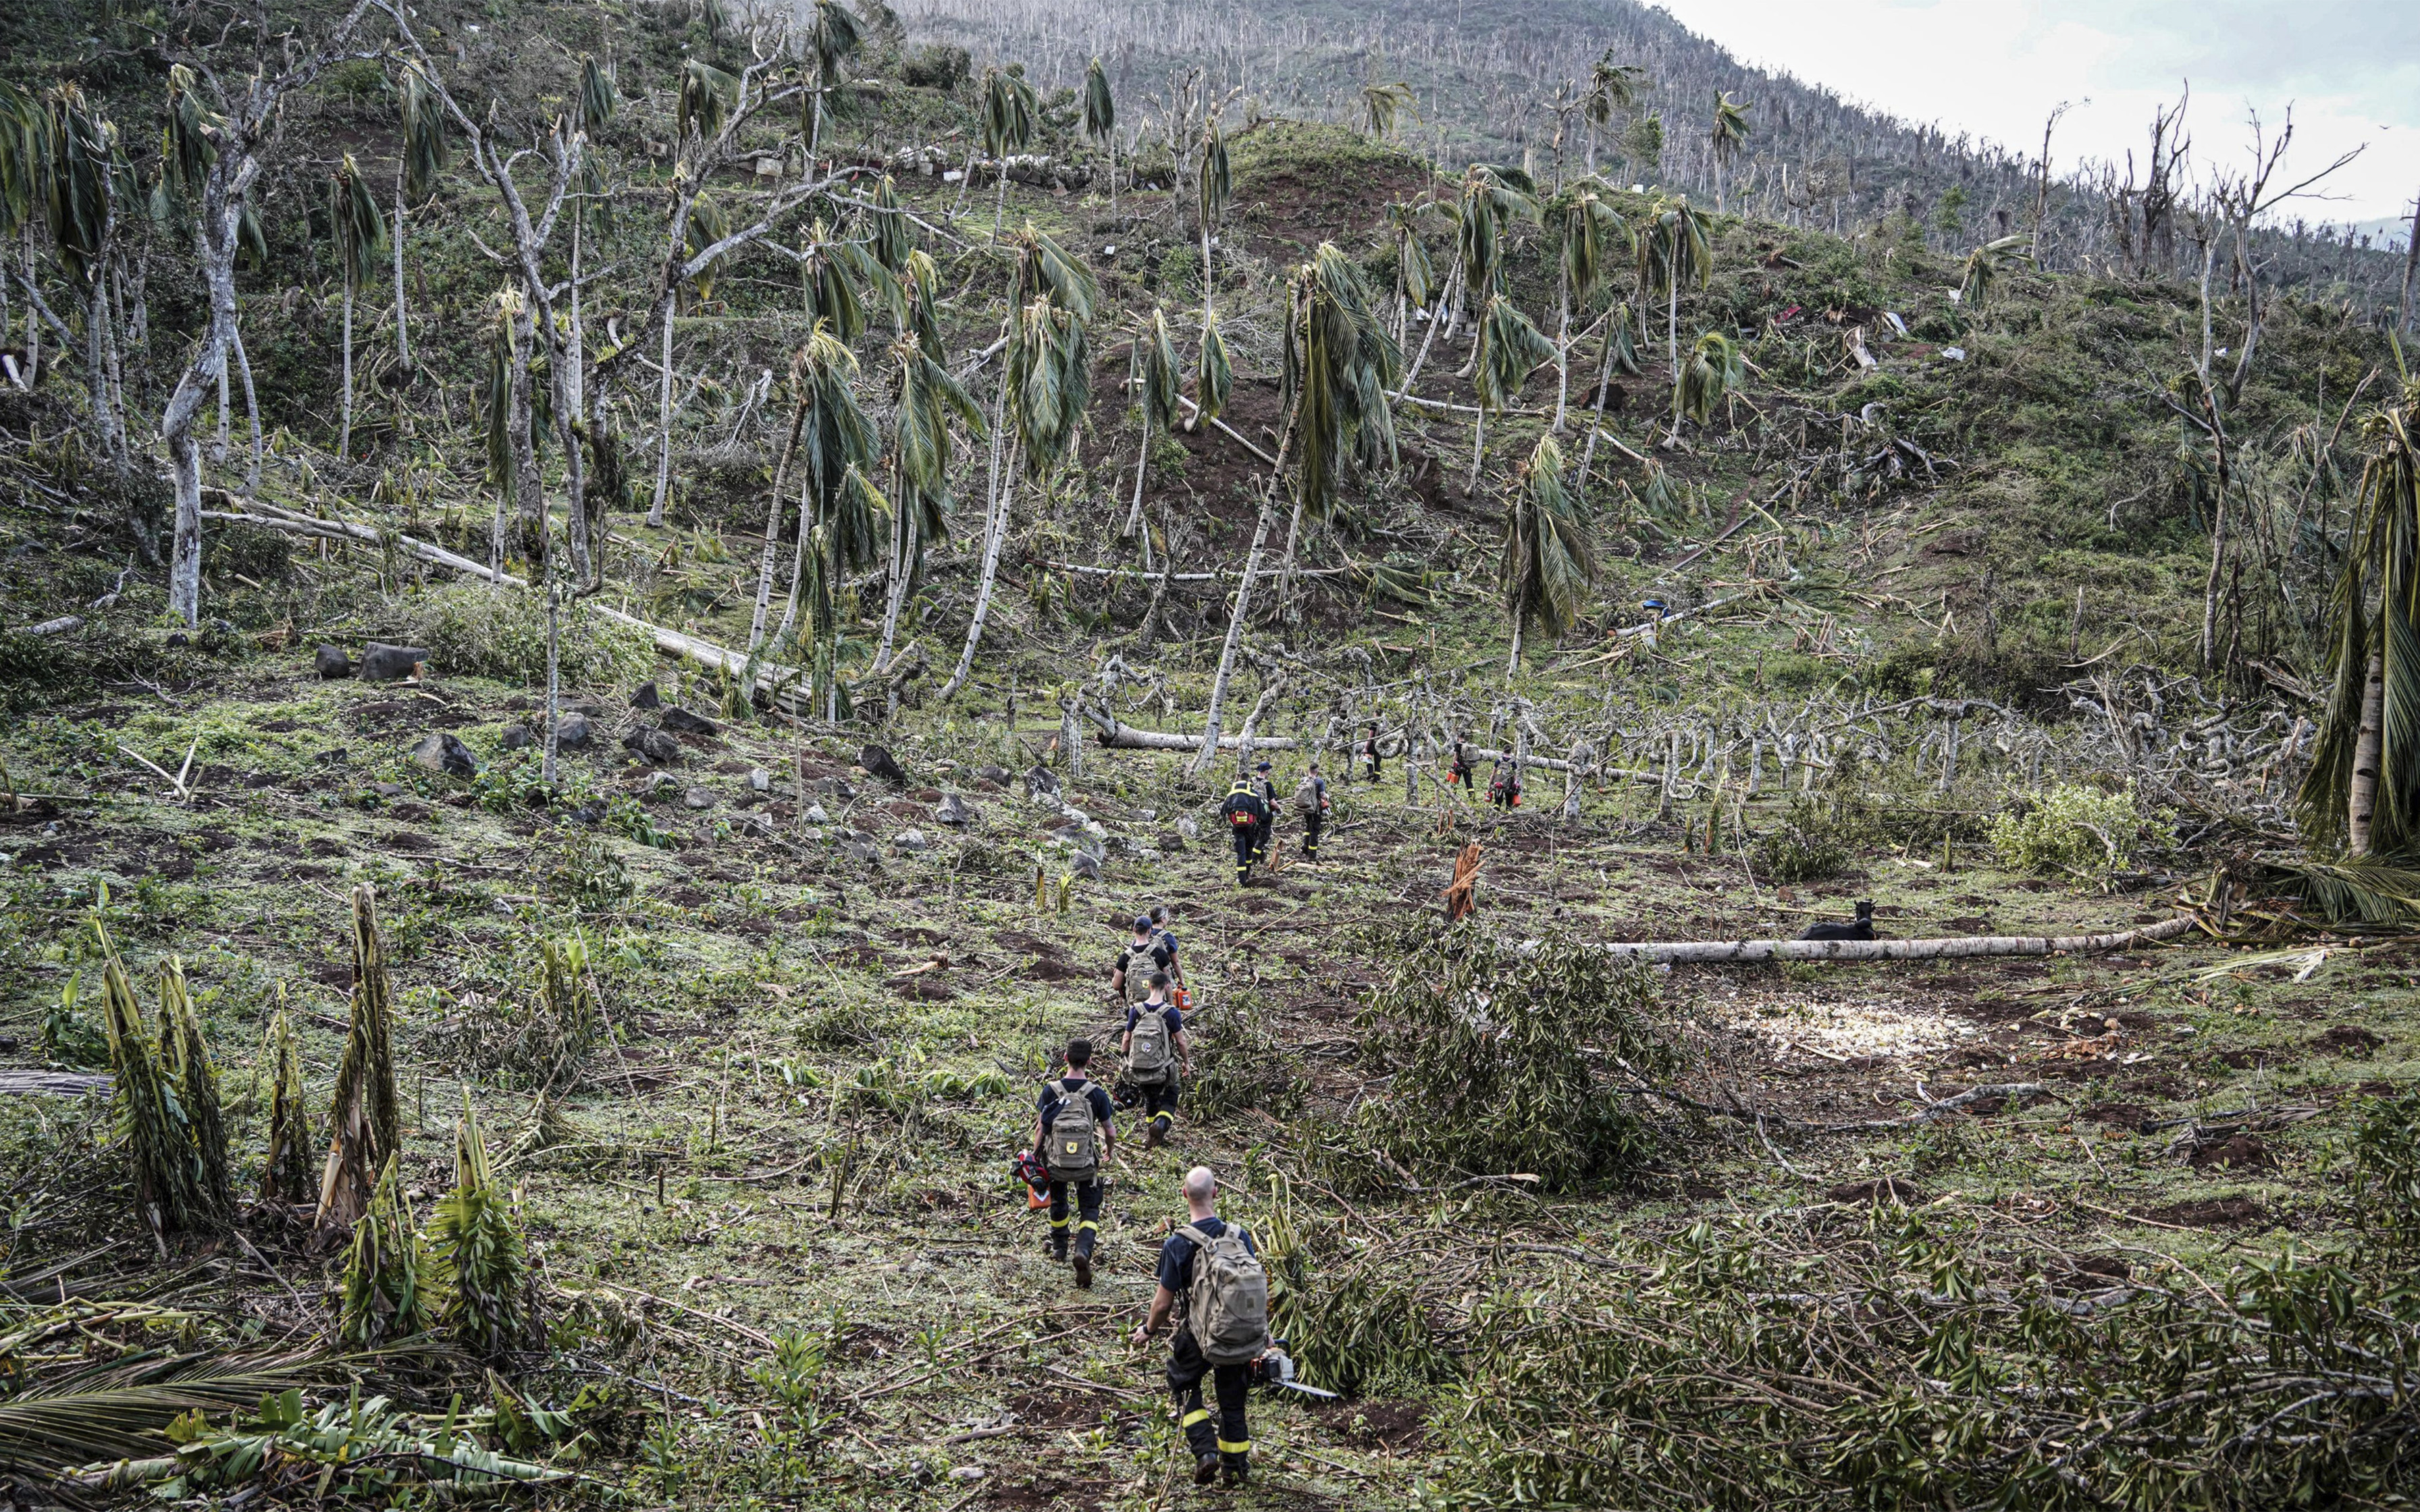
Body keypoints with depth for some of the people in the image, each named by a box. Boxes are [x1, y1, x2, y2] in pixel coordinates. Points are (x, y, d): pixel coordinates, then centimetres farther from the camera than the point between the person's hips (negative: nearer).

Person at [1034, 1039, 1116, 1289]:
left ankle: (1059, 1247, 44)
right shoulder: (1097, 1093, -10)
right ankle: (1083, 1251, -17)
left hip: (1055, 1163, 1)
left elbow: (1040, 1129, -7)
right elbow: (1110, 1130, -1)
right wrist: (1110, 1150, 21)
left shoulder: (1051, 1090, -10)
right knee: (1089, 1211, 9)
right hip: (1087, 1165, -1)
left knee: (1058, 1201, 28)